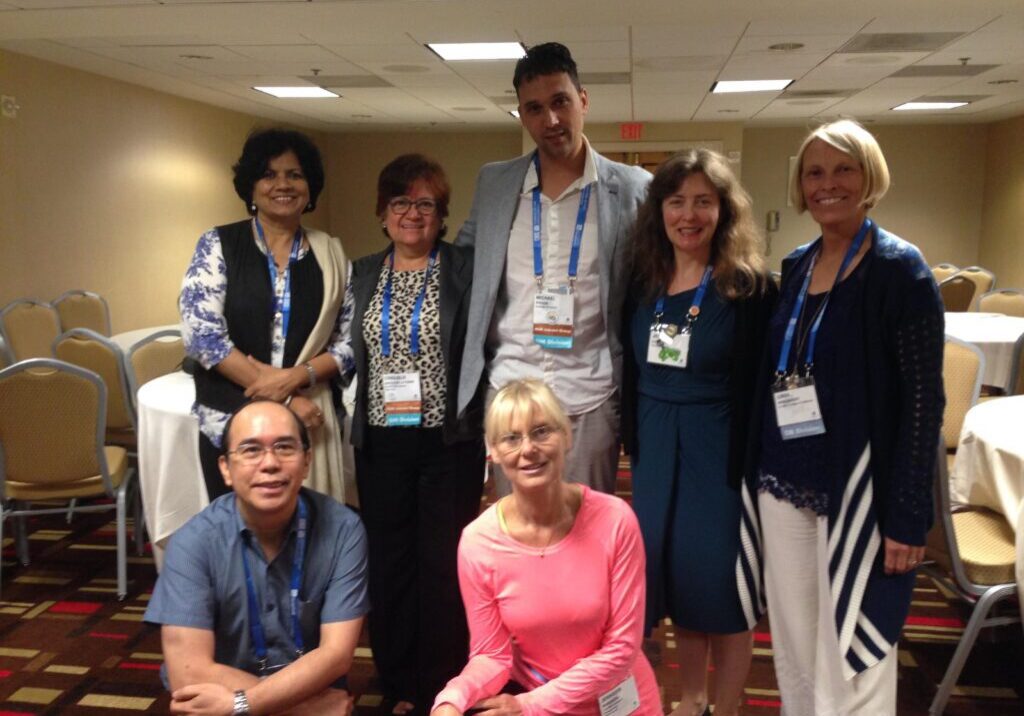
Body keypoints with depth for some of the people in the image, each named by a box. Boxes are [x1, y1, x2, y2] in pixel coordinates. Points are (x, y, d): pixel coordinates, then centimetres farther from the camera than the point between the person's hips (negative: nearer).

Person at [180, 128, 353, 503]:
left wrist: (296, 377, -15)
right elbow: (202, 334, -10)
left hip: (307, 420, 2)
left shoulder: (330, 253, 6)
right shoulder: (217, 245, -1)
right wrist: (282, 398, -13)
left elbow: (350, 342, 3)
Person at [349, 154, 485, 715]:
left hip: (450, 441, -3)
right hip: (380, 442, 4)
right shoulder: (363, 275, 10)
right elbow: (349, 354, 12)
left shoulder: (466, 268, -2)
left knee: (444, 567, 5)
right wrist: (352, 424, 7)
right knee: (388, 564, 11)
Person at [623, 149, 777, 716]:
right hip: (655, 447, 5)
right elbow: (633, 374, 9)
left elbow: (758, 387, -10)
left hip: (720, 450, -4)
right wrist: (633, 442, 7)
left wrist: (750, 465, -12)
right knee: (672, 571, 15)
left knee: (724, 581, 7)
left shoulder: (749, 286, -10)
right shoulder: (643, 283, 3)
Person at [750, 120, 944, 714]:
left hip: (857, 487, -6)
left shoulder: (900, 268, -10)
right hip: (786, 482, 6)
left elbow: (924, 399, -13)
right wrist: (762, 468, 10)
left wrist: (908, 515, -15)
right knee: (793, 643, 16)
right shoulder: (795, 266, 7)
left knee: (851, 653, 5)